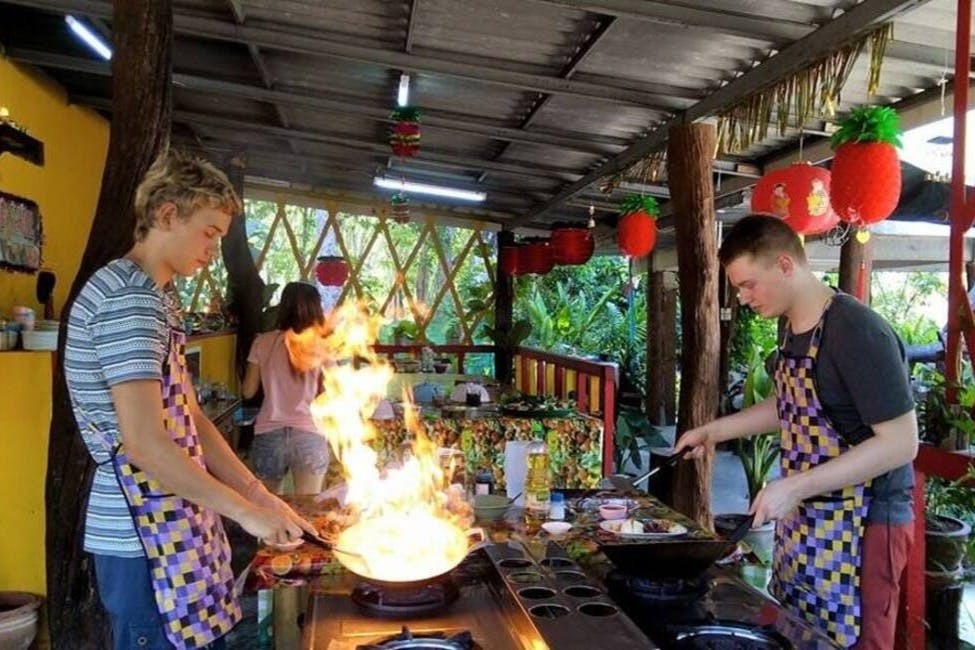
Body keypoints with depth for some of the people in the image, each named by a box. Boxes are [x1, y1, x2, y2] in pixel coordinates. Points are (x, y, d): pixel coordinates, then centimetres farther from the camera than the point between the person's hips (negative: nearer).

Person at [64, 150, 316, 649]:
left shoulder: (153, 299, 15)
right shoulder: (128, 296, -17)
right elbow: (143, 442, -24)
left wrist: (261, 496, 9)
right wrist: (245, 510, -18)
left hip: (176, 526, 9)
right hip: (145, 538, -9)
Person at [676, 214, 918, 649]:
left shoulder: (858, 332, -22)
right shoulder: (790, 325, 5)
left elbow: (900, 443, -23)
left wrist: (795, 487, -25)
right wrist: (717, 430, 9)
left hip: (860, 526, -8)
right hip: (802, 518, 8)